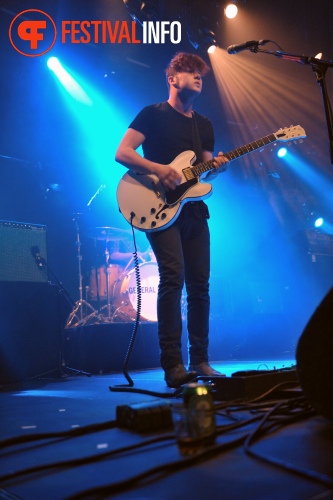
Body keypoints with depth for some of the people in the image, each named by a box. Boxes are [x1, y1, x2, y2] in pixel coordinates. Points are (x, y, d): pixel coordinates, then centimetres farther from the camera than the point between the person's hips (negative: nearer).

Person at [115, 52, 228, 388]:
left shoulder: (204, 125, 20)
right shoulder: (153, 114, 2)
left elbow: (205, 171, 19)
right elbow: (122, 153, -7)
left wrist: (216, 167, -4)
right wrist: (158, 169, -21)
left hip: (193, 209, 6)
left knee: (199, 284, 3)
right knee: (173, 276, -19)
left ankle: (199, 361, 13)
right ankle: (173, 365, -14)